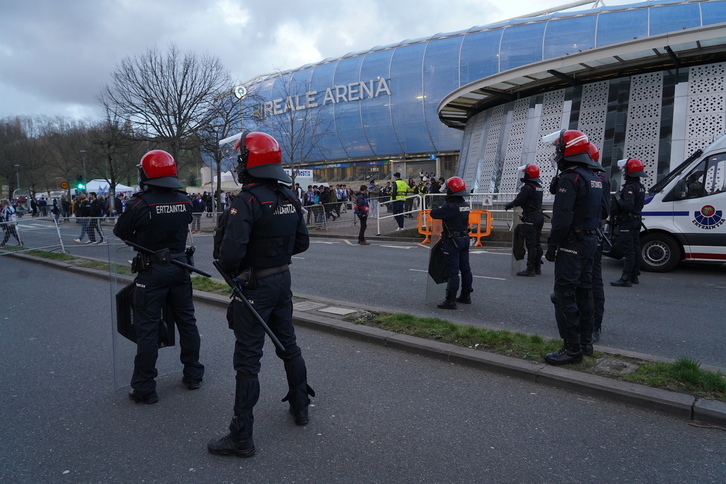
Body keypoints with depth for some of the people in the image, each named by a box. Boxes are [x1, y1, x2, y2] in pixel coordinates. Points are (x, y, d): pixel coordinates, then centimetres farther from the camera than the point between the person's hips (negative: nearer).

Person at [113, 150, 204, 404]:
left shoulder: (139, 204, -15)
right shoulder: (184, 201, -2)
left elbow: (121, 233, -4)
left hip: (152, 272, -4)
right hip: (180, 268, 5)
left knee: (147, 329, 4)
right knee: (187, 321, 16)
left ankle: (144, 389, 11)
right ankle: (193, 375, 28)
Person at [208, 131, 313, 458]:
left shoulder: (247, 200, -21)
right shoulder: (289, 198, 3)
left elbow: (230, 252, -28)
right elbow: (301, 243, 10)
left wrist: (230, 272, -8)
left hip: (255, 285, -7)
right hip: (283, 279, 8)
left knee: (247, 359, 1)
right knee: (288, 344, 22)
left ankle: (241, 437, 11)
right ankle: (300, 406, 38)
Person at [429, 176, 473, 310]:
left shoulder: (451, 206, -21)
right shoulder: (466, 205, 6)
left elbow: (434, 214, -18)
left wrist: (439, 207, 2)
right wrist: (445, 204, 7)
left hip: (453, 241, -8)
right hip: (465, 238, 8)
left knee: (453, 271, -5)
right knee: (465, 268, 16)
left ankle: (450, 300, -1)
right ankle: (466, 295, 28)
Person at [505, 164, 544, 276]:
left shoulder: (528, 187, -17)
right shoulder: (538, 186, 12)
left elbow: (518, 201, -16)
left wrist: (508, 206, 2)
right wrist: (512, 204, 19)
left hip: (531, 218, -9)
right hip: (539, 216, 9)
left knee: (531, 244, -8)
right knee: (537, 243, 14)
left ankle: (530, 269, -7)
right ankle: (537, 267, 20)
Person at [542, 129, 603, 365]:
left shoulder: (570, 178, -17)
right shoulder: (594, 178, 15)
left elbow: (562, 218, -22)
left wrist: (552, 245, -17)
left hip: (572, 245, -10)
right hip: (589, 241, 10)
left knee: (565, 294, -6)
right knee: (583, 291, 16)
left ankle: (572, 348, -4)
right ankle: (585, 341, 26)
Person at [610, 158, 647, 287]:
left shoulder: (629, 187, -17)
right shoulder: (640, 186, 15)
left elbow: (628, 205, -28)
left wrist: (617, 201, -14)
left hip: (628, 222, -10)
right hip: (636, 221, 10)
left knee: (628, 250, -11)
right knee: (635, 248, 14)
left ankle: (626, 278, -12)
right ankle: (634, 276, 22)